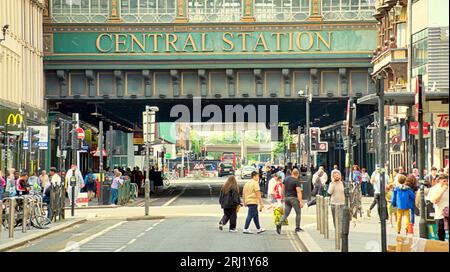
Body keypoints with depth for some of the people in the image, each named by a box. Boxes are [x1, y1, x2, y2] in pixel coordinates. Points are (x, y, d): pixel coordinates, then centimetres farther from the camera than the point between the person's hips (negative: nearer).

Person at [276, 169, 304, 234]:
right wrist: (300, 201, -20)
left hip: (286, 198, 6)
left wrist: (284, 197, 28)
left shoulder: (286, 179, 8)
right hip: (294, 198, -6)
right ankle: (297, 228, 11)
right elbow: (298, 192, -17)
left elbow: (283, 189, 16)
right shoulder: (296, 181, -11)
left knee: (286, 214, 7)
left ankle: (279, 224, -15)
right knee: (298, 213, 10)